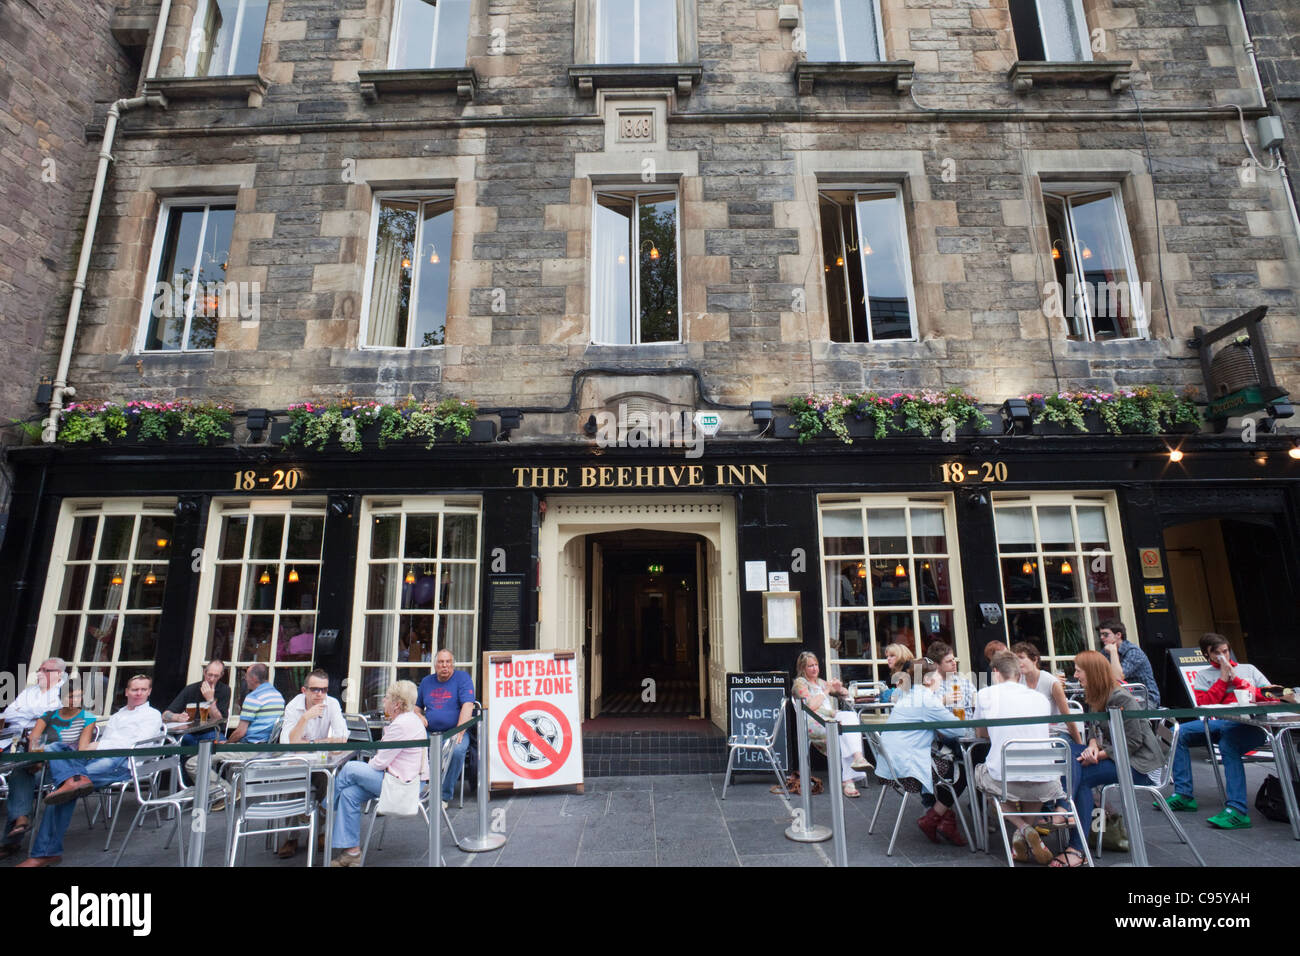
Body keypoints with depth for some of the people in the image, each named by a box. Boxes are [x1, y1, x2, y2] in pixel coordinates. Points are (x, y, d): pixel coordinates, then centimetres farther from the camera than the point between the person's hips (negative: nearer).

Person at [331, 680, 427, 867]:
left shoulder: (401, 725, -22)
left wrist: (365, 767, 3)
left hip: (402, 785, -10)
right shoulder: (410, 719, 12)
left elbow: (380, 762, -17)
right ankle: (352, 851, 7)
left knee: (349, 769, -7)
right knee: (349, 793, 2)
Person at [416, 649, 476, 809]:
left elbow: (467, 706, -12)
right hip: (429, 733, 4)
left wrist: (459, 732, -23)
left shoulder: (462, 678, -1)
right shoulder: (426, 681, 15)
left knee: (456, 751, -34)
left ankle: (444, 796, -15)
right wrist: (419, 716, 3)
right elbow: (417, 706, 27)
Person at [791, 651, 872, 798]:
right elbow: (811, 705, -8)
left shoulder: (821, 682, 31)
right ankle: (849, 776, -40)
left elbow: (845, 694, 33)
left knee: (850, 715, -28)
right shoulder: (799, 683, 8)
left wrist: (838, 688, 9)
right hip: (814, 722, -6)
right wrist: (826, 691, 0)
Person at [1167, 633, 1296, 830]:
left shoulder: (1248, 669, 22)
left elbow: (1271, 696, 8)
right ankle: (1184, 795, -15)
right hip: (1220, 723, 3)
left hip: (1251, 724, -3)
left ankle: (1237, 810, -38)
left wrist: (1235, 679, -4)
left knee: (1228, 741, -38)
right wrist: (1223, 678, 3)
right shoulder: (1203, 675, 20)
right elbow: (1203, 705, 3)